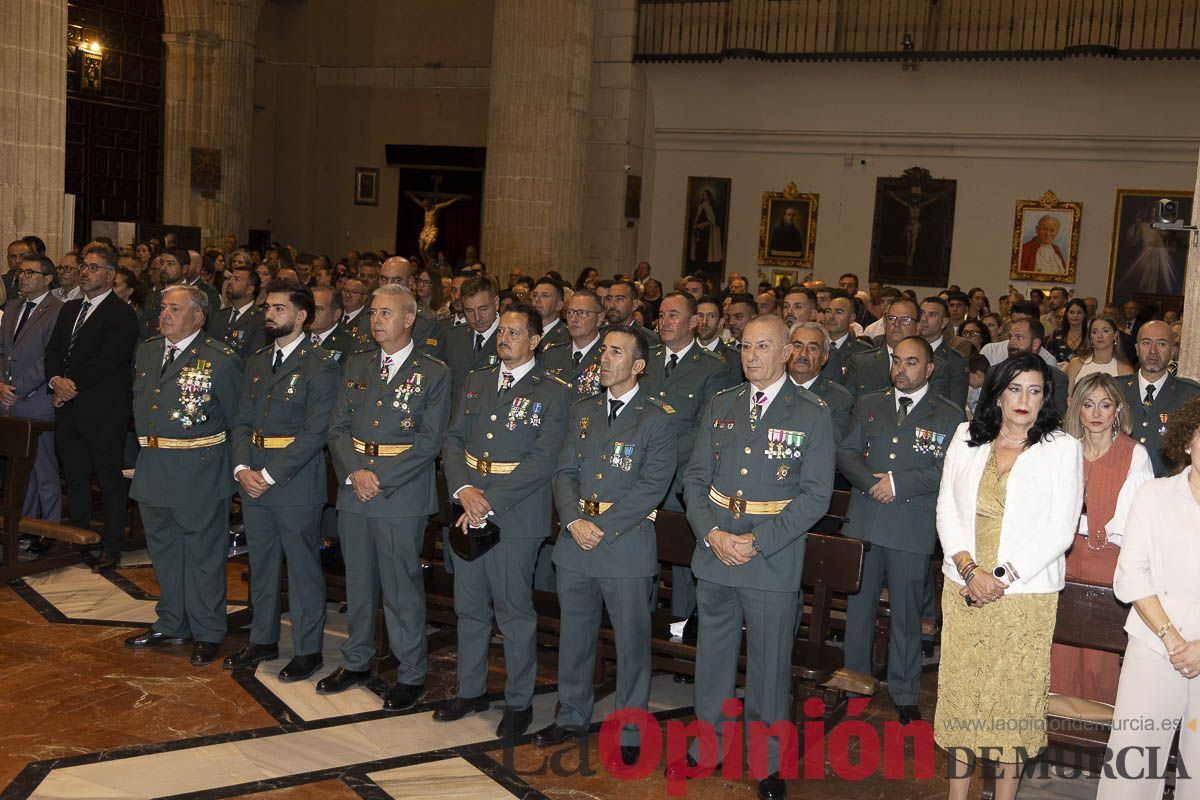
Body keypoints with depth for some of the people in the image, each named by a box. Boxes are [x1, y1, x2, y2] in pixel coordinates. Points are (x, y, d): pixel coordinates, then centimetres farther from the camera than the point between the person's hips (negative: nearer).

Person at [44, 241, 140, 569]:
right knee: (75, 476, 15)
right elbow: (53, 350, 12)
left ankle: (112, 544, 10)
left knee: (109, 478, 1)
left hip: (103, 411, -7)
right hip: (68, 409, 7)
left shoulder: (122, 314, -9)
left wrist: (71, 385, -14)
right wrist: (56, 380, -7)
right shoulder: (69, 309, 17)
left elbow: (107, 361, -17)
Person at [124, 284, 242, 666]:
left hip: (199, 472, -7)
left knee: (203, 554, 4)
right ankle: (171, 625, 34)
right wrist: (147, 444, 14)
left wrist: (235, 464, -4)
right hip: (152, 469, 7)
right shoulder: (147, 351, 9)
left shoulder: (221, 359, -11)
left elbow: (237, 418, -7)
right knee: (163, 550, 18)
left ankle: (207, 634, 17)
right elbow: (139, 402, 19)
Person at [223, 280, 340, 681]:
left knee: (303, 568, 4)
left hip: (296, 483, -7)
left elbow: (316, 432, -16)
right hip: (253, 480, 7)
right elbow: (243, 421, 12)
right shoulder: (257, 362, 12)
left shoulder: (321, 366, -11)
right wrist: (242, 467, -5)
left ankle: (307, 650, 16)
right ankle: (263, 640, 32)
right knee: (261, 565, 17)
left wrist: (269, 475, -17)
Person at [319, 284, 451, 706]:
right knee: (358, 581, 15)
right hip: (353, 488, 5)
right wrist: (354, 473, -9)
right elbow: (339, 427, 7)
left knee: (403, 587, 1)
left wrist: (380, 478, -15)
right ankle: (356, 662, 31)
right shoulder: (356, 364, 10)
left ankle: (410, 675, 14)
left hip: (402, 495, -5)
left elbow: (430, 441, -11)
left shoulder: (433, 373, -5)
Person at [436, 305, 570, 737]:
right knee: (469, 607, 15)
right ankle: (471, 689, 31)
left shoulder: (553, 393, -6)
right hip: (467, 513, 6)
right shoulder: (477, 381, 12)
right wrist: (463, 489, -11)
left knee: (514, 612, 3)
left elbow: (542, 460, -14)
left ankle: (519, 702, 18)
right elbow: (453, 440, 8)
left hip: (516, 515, -5)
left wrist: (490, 503, -19)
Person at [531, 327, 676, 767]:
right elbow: (565, 472, 7)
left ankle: (630, 734, 18)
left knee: (631, 641, 5)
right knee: (574, 635, 16)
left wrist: (602, 528, -17)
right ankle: (572, 716, 33)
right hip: (575, 540, 5)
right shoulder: (582, 410, 11)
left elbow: (651, 487, -13)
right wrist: (573, 522, -10)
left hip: (627, 545, -5)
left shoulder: (658, 420, -6)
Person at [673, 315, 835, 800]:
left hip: (773, 560, -4)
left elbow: (816, 496, -9)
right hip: (714, 553, 4)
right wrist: (712, 534, -10)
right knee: (712, 655, 16)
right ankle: (709, 747, 33)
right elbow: (695, 478, 6)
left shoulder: (812, 415, -5)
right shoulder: (720, 406, 7)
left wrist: (757, 541, -16)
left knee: (769, 664, 6)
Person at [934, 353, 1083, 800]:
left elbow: (1060, 529, -6)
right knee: (959, 688, 7)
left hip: (1025, 593, -3)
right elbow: (947, 510, 4)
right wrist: (969, 570, -9)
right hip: (964, 589, 3)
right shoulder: (966, 439, 6)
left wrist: (1003, 577, -13)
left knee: (1014, 694, 3)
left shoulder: (1062, 448, -2)